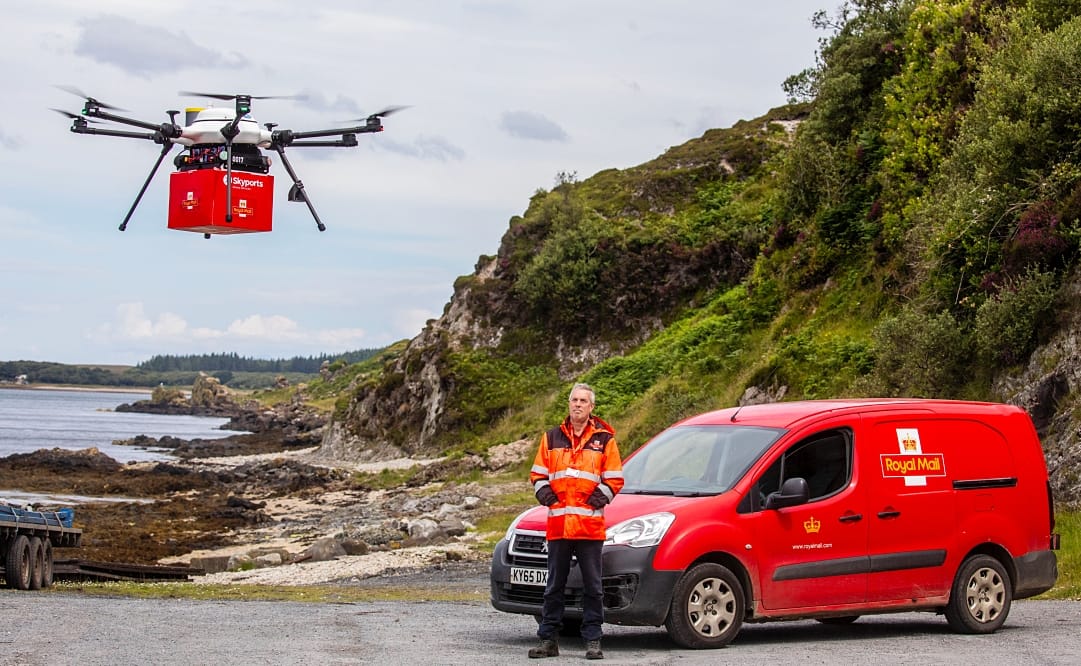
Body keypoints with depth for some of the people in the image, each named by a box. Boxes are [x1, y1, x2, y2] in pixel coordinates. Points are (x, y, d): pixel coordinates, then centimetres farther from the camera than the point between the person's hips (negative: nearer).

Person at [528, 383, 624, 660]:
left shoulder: (604, 440, 5)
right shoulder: (552, 438, 13)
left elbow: (615, 478, 5)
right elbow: (537, 474, 16)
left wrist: (600, 496, -9)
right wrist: (545, 493, -1)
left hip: (590, 525, -2)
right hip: (558, 523, 2)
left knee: (592, 586, 1)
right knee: (554, 585, 8)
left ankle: (593, 640, 6)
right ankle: (548, 640, 13)